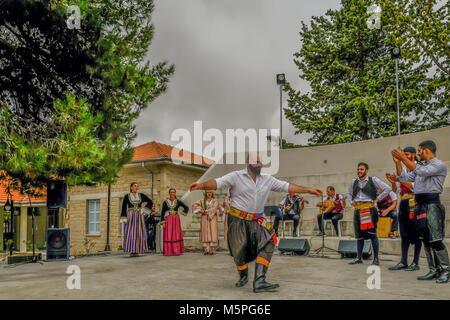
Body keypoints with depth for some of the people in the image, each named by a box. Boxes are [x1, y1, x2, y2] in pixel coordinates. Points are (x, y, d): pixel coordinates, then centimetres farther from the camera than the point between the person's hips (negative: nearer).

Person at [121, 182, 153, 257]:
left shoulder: (141, 195, 7)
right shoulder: (127, 196, 1)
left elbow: (150, 202, 7)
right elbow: (123, 208, 0)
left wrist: (144, 210, -5)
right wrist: (124, 219, -7)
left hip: (139, 216, 2)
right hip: (130, 216, -2)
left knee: (138, 233, -4)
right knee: (130, 233, -9)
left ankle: (136, 251, 3)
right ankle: (131, 251, -1)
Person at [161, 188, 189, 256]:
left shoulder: (178, 202, 4)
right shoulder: (165, 202, 3)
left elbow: (186, 208, 14)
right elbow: (162, 213, 3)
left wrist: (181, 213, 3)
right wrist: (163, 222, -5)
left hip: (176, 220, 1)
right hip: (168, 220, 0)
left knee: (176, 235, -3)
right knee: (168, 235, -6)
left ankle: (177, 251, 1)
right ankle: (168, 252, -2)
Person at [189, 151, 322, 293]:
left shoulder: (267, 179, 8)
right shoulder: (236, 176, -6)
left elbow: (287, 186, 12)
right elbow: (217, 183, -19)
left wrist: (308, 190, 10)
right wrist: (201, 185, -38)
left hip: (256, 221, 4)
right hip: (238, 220, -3)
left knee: (267, 243, -18)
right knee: (239, 252, 0)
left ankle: (259, 282, -19)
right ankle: (243, 277, 32)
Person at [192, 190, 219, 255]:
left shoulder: (215, 201, 5)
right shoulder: (202, 201, 10)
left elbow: (214, 208, -12)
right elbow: (194, 205, 1)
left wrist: (205, 211, -15)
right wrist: (200, 210, -14)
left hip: (212, 219, -1)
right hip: (205, 219, 1)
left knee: (212, 233, -8)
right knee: (205, 234, -3)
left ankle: (212, 250, -6)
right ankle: (206, 250, -1)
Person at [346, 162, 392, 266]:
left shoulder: (373, 180, 1)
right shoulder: (354, 181, 14)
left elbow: (388, 189, -2)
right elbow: (349, 193, 30)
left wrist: (377, 199, -5)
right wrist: (352, 202, 14)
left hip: (369, 208, -4)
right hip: (358, 210, 5)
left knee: (372, 233, -10)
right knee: (359, 234, 7)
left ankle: (376, 259, -3)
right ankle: (359, 258, 15)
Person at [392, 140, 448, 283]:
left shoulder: (440, 165, -5)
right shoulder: (420, 166, 20)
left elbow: (421, 171, -21)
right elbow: (404, 178, 19)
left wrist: (404, 158, -17)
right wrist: (398, 162, 10)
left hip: (432, 205, -8)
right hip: (420, 205, 8)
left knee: (435, 240, -9)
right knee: (426, 240, 9)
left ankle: (445, 271, 2)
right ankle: (434, 270, 16)